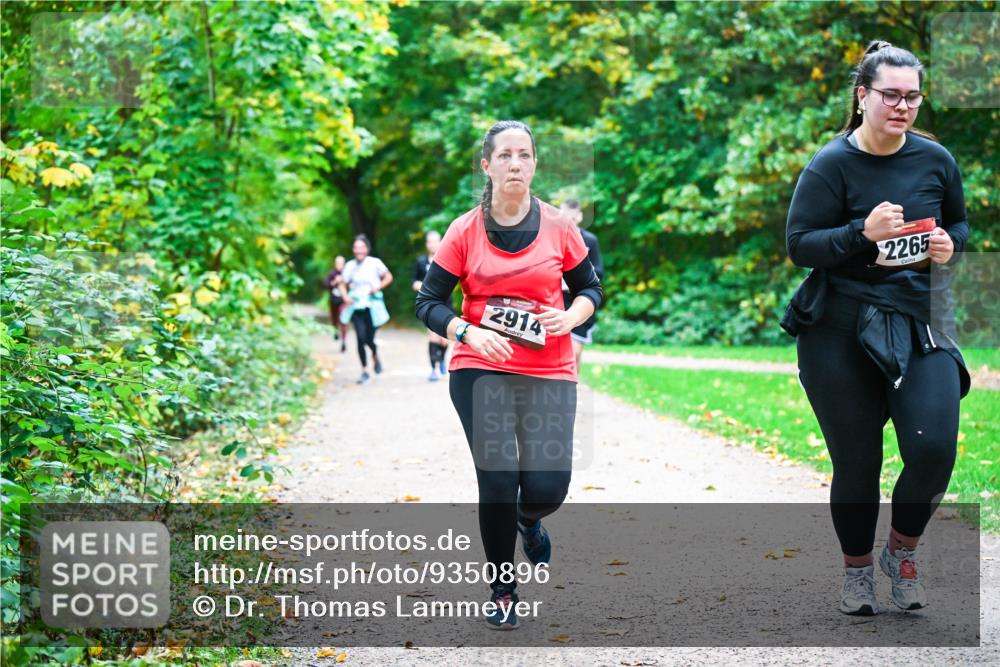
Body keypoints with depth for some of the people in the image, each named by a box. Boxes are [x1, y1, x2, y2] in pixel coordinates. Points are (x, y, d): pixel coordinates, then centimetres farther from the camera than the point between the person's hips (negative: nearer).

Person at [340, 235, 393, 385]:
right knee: (361, 338, -10)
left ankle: (375, 356, 34)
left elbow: (388, 277, 6)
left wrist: (378, 287, -10)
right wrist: (345, 297, -8)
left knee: (369, 339, -3)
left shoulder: (375, 263, -3)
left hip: (372, 306, -1)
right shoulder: (350, 266, 3)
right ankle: (364, 371, 3)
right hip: (356, 306, 1)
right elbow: (343, 285, 11)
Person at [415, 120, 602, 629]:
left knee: (547, 487, -8)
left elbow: (590, 288, 13)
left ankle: (527, 520, 32)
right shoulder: (464, 232, -2)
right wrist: (469, 333, -17)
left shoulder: (558, 228, 1)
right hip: (480, 371, -1)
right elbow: (429, 302, 1)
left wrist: (570, 317, -9)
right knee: (497, 480, -9)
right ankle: (502, 591, 13)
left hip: (549, 375, 1)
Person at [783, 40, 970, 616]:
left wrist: (950, 245, -5)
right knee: (856, 460, 4)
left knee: (934, 448, -13)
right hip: (842, 331, -2)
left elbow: (961, 225, 18)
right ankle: (858, 569, 27)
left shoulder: (935, 159, 3)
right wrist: (863, 233, -25)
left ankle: (903, 551, 15)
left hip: (922, 323, 3)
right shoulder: (832, 165, -8)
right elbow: (799, 245, -11)